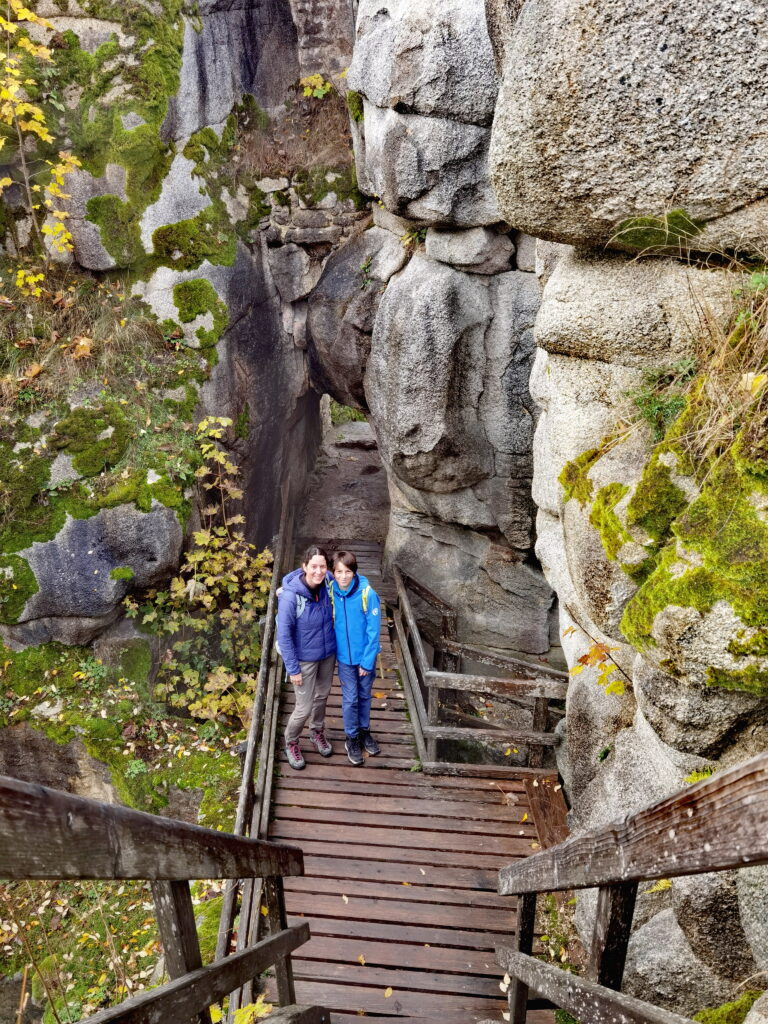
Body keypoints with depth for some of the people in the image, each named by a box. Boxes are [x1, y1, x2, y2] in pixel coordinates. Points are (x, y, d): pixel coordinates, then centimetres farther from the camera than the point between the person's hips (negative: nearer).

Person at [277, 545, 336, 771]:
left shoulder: (328, 584, -16)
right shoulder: (291, 596, -30)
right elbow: (284, 635, -20)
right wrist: (292, 668, -16)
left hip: (328, 653, 5)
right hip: (305, 659, -4)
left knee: (322, 696, 24)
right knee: (304, 708, 7)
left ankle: (317, 731, 52)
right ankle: (291, 742, 36)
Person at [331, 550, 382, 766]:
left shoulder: (367, 594, -21)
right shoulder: (331, 592, -15)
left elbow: (373, 630, -15)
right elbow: (328, 623, 0)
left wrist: (367, 661, -13)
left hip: (365, 655, -1)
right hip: (345, 656, 1)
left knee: (365, 695, 18)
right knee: (350, 698, 11)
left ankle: (364, 731, 40)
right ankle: (352, 738, 30)